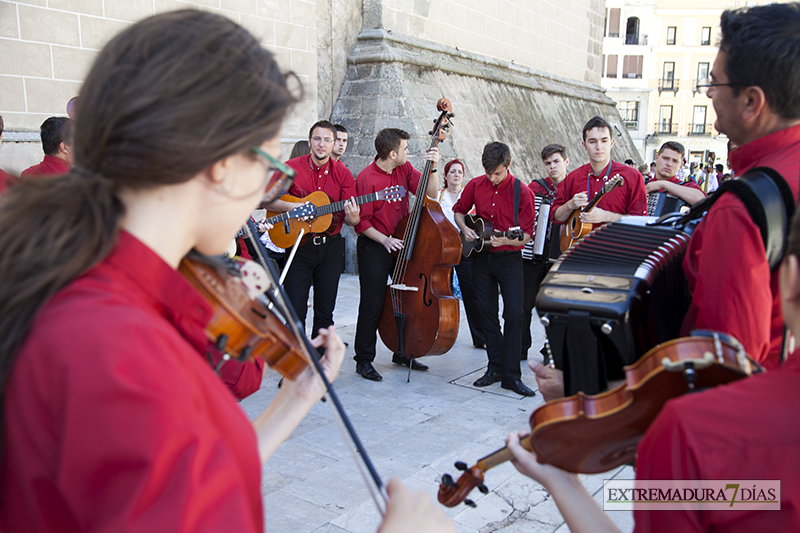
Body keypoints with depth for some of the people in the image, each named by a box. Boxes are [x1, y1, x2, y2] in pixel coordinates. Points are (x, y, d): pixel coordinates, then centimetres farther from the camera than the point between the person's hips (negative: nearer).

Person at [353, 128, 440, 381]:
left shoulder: (405, 169, 3)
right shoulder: (367, 178, -15)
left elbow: (431, 193, -5)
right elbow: (361, 222, -13)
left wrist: (432, 168, -18)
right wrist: (385, 240, -21)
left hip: (401, 243, 7)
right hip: (374, 248, -6)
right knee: (372, 305, -3)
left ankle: (402, 353, 29)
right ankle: (364, 360, 11)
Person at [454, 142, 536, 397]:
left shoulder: (522, 192, -11)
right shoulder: (475, 185, 0)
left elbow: (526, 234, -10)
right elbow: (459, 210, 16)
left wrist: (506, 240, -28)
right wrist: (464, 228, -4)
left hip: (509, 258, -3)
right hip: (481, 258, 4)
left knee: (514, 314, -9)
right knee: (488, 314, 8)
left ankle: (511, 375, -1)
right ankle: (496, 367, 20)